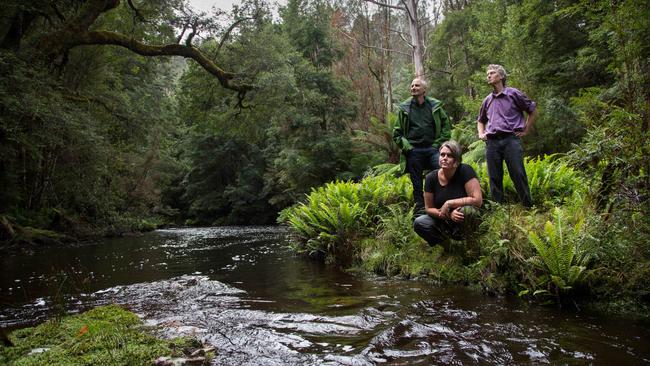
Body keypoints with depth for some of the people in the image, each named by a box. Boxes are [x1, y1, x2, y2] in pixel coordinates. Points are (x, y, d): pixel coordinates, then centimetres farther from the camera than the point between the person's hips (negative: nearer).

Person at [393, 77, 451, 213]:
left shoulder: (435, 106, 6)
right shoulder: (404, 108, 5)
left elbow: (446, 125, 11)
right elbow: (396, 133, 9)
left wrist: (439, 144, 1)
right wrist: (406, 147, -3)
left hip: (432, 149, 0)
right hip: (413, 151, 0)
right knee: (417, 184, 5)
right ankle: (420, 210, 14)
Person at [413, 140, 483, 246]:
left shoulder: (465, 171, -19)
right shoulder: (431, 178, -10)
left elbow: (478, 200, -26)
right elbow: (428, 208, -6)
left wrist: (448, 204, -25)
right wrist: (448, 214, -24)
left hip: (463, 221, -2)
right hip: (442, 221, 3)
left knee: (467, 210, -36)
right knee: (418, 223, -23)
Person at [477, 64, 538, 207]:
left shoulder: (513, 94, 6)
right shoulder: (487, 100, 19)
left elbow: (533, 110, 12)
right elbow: (480, 120, 34)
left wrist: (525, 130, 6)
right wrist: (481, 134, 16)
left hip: (511, 140, -4)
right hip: (491, 142, 4)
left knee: (518, 175, -8)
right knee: (494, 178, 2)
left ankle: (528, 207, 1)